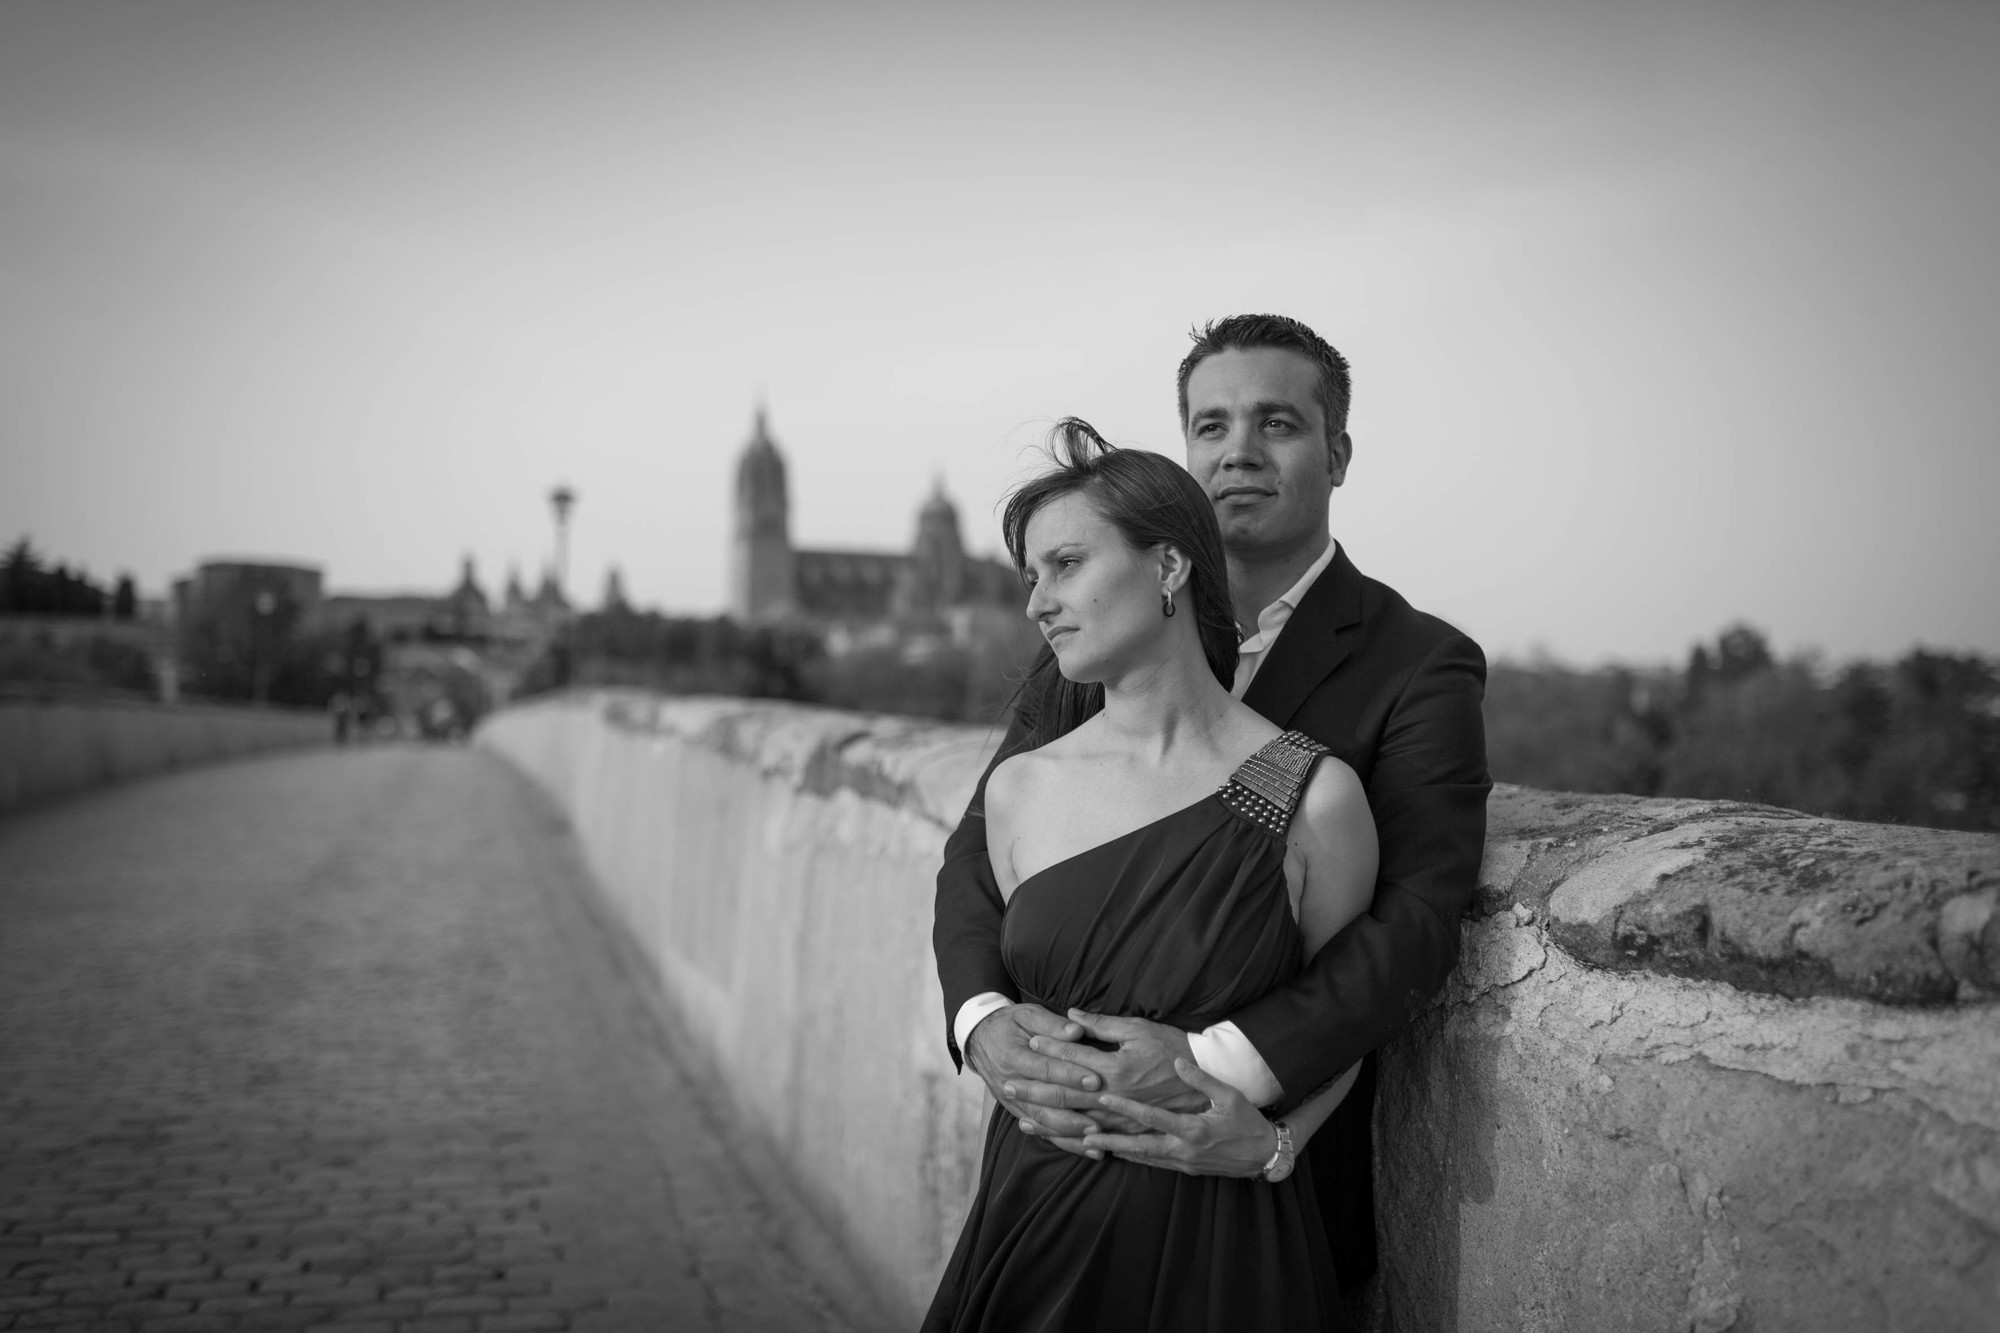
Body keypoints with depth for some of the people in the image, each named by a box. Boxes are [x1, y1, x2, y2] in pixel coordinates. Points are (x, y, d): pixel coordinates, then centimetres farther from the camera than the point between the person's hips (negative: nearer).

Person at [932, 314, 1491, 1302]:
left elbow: (1418, 917, -20)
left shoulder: (1420, 665, -9)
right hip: (1069, 1145, 4)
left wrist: (1218, 1065, -33)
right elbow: (983, 843, -2)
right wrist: (985, 1022, -21)